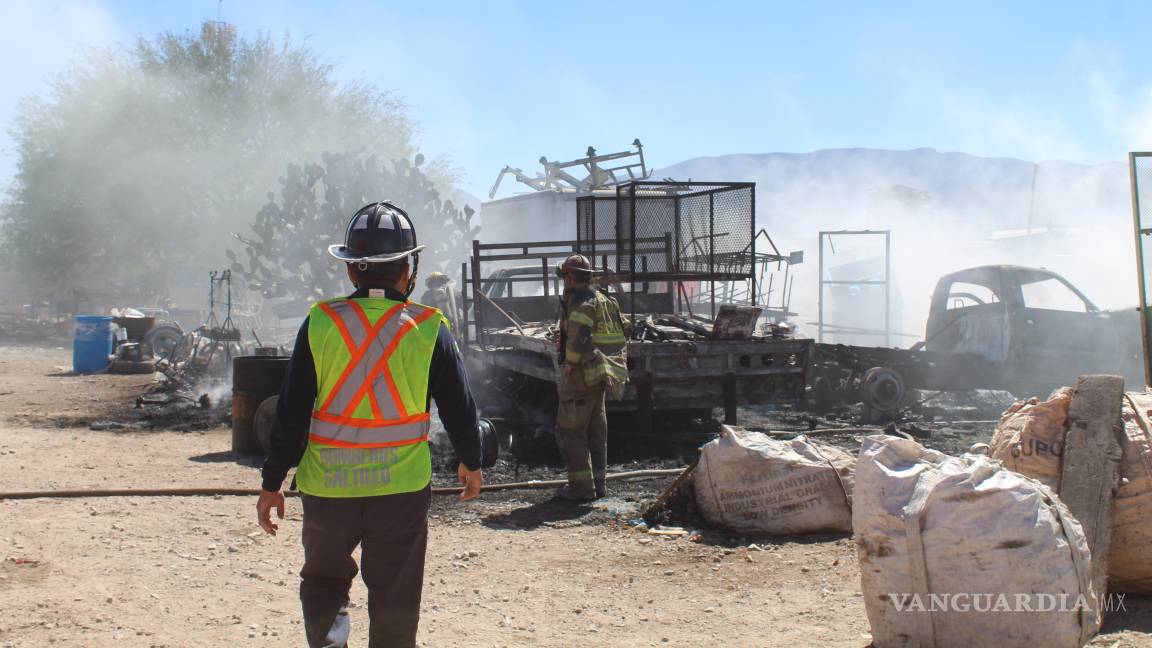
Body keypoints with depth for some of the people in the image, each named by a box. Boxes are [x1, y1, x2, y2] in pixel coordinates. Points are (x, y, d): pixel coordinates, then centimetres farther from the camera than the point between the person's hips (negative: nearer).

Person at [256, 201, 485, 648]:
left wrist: (272, 483, 5)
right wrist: (471, 462, 20)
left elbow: (292, 413, -3)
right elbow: (459, 408, 3)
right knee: (394, 599, 12)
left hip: (327, 485, 1)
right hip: (402, 487, 0)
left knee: (323, 577, 20)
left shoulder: (319, 324, -5)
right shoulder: (429, 329, -5)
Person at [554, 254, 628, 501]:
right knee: (596, 427, 15)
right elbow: (621, 336, 16)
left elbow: (577, 336, -25)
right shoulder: (605, 301, 16)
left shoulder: (579, 301, -13)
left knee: (570, 428, -5)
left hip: (581, 372, -10)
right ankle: (598, 482, 20)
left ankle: (581, 486, -8)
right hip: (600, 374, 10)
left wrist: (570, 363, -15)